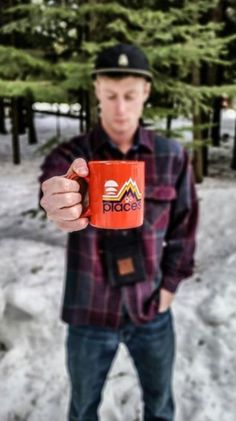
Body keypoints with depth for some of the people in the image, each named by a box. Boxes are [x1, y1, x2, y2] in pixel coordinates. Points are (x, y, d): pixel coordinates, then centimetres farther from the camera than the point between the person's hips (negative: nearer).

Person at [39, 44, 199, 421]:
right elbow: (54, 189, -33)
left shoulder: (173, 156, -6)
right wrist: (59, 208, -56)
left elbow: (184, 227, 3)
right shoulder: (70, 155, -11)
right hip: (91, 311, -1)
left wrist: (170, 284, -2)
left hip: (152, 309, 2)